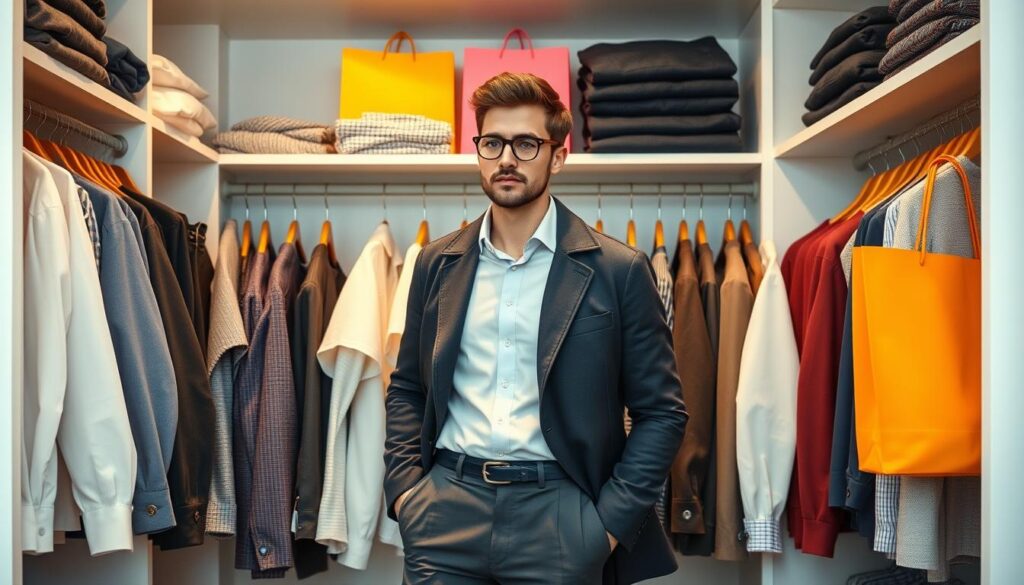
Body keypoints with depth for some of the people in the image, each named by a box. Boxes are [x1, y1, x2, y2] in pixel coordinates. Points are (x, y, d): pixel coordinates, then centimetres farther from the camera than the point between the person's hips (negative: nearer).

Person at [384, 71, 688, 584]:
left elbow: (661, 412, -2)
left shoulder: (618, 270, -4)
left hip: (557, 513, -2)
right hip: (445, 507, 3)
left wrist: (611, 521, -8)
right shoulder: (437, 263, 6)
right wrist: (404, 485, 2)